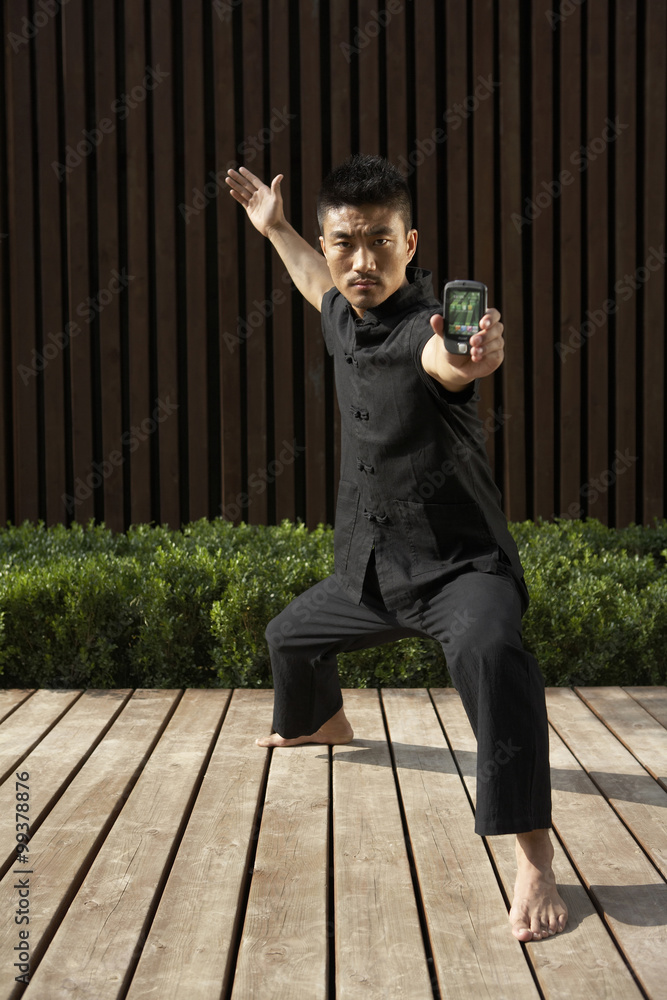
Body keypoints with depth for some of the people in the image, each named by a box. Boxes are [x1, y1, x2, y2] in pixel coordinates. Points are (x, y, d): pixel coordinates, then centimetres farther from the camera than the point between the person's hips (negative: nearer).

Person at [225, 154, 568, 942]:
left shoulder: (427, 326, -25)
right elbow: (319, 288, 28)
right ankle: (320, 723, 64)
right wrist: (274, 227, 38)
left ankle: (533, 860, -36)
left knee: (487, 648, -40)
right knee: (290, 635, 30)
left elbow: (442, 363, -52)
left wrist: (469, 361, -75)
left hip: (459, 564, -9)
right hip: (369, 568, 9)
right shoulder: (345, 320, 0)